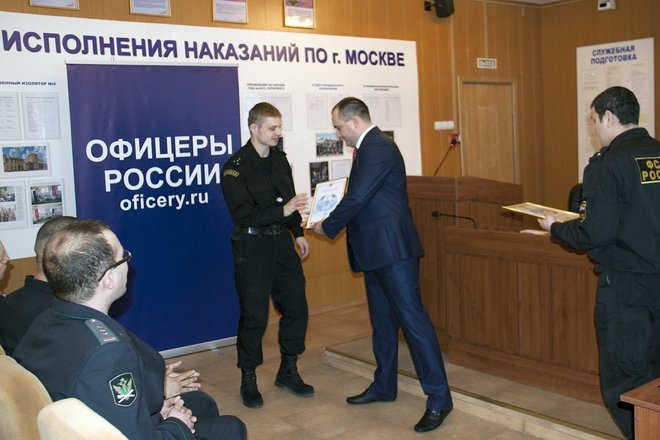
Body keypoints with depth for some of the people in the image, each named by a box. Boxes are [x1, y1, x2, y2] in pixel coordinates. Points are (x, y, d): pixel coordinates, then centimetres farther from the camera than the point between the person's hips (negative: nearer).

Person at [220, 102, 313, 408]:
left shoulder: (279, 159, 9)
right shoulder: (235, 168, -13)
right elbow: (243, 214, -20)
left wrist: (298, 232, 14)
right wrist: (282, 211, -28)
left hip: (281, 242, 6)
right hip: (252, 246, -6)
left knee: (296, 307, 6)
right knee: (254, 315, -1)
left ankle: (288, 371, 24)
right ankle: (248, 380, 16)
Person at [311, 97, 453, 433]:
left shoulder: (378, 147, -14)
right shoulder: (370, 147, 17)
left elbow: (357, 198, -19)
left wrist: (327, 227, -6)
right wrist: (334, 222, 8)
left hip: (393, 250, -11)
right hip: (377, 252, 11)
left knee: (412, 318, -7)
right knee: (382, 321, 18)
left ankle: (438, 399, 0)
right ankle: (384, 386, 32)